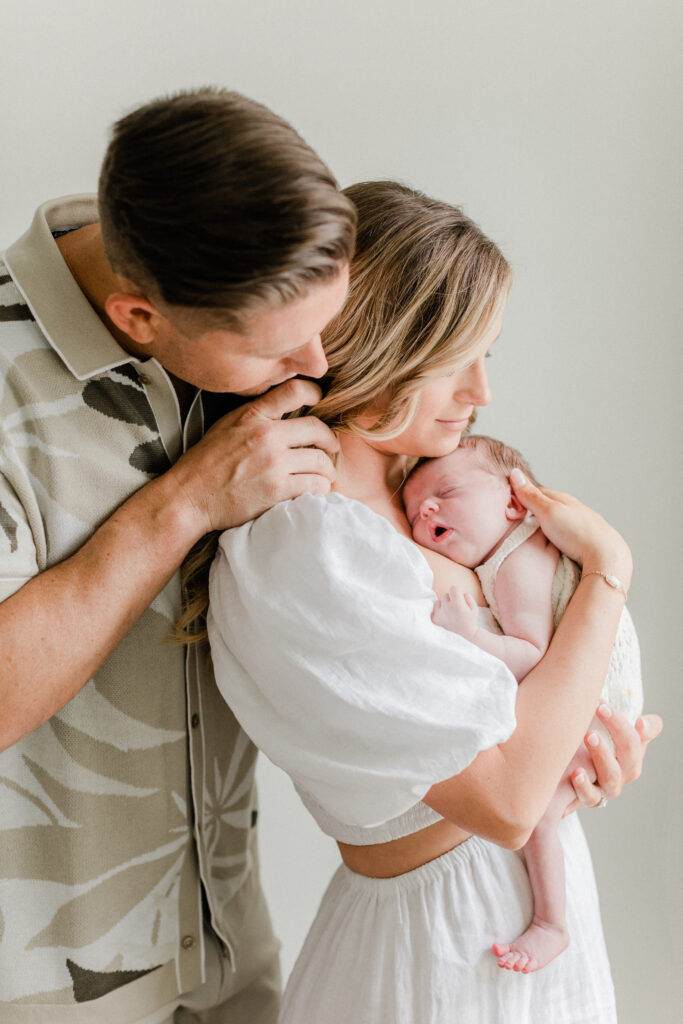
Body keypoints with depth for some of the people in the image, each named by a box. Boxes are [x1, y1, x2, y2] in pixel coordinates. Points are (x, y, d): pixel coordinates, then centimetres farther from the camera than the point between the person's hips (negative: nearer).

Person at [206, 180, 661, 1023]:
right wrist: (609, 566, -19)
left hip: (541, 864, 7)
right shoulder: (301, 550, -28)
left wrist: (587, 730, -11)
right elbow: (503, 799, -27)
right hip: (450, 934, -7)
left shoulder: (410, 477, -3)